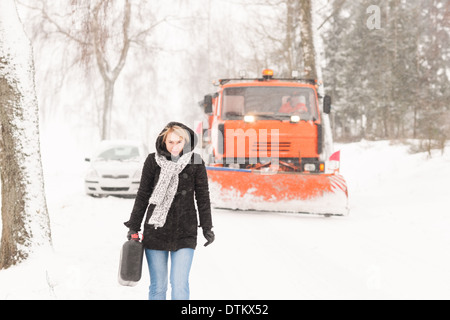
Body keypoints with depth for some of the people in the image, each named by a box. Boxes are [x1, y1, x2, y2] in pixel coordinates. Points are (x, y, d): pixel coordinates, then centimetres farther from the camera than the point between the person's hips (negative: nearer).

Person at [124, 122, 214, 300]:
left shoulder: (195, 162, -1)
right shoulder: (153, 161, 0)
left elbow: (203, 196, 7)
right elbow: (143, 195, 7)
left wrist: (207, 227, 7)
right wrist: (134, 226, 7)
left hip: (185, 233, -1)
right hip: (155, 232, 1)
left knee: (180, 285, -9)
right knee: (158, 286, 5)